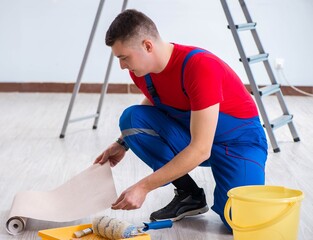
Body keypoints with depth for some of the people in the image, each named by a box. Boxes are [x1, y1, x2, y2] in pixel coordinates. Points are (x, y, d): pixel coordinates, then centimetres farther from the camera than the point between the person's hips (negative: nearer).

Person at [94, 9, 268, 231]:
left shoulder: (201, 67, -31)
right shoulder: (142, 70, -9)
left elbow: (200, 150, -33)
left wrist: (144, 187, -32)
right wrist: (123, 143, 8)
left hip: (239, 140, -6)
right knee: (132, 118, -17)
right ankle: (189, 195, -4)